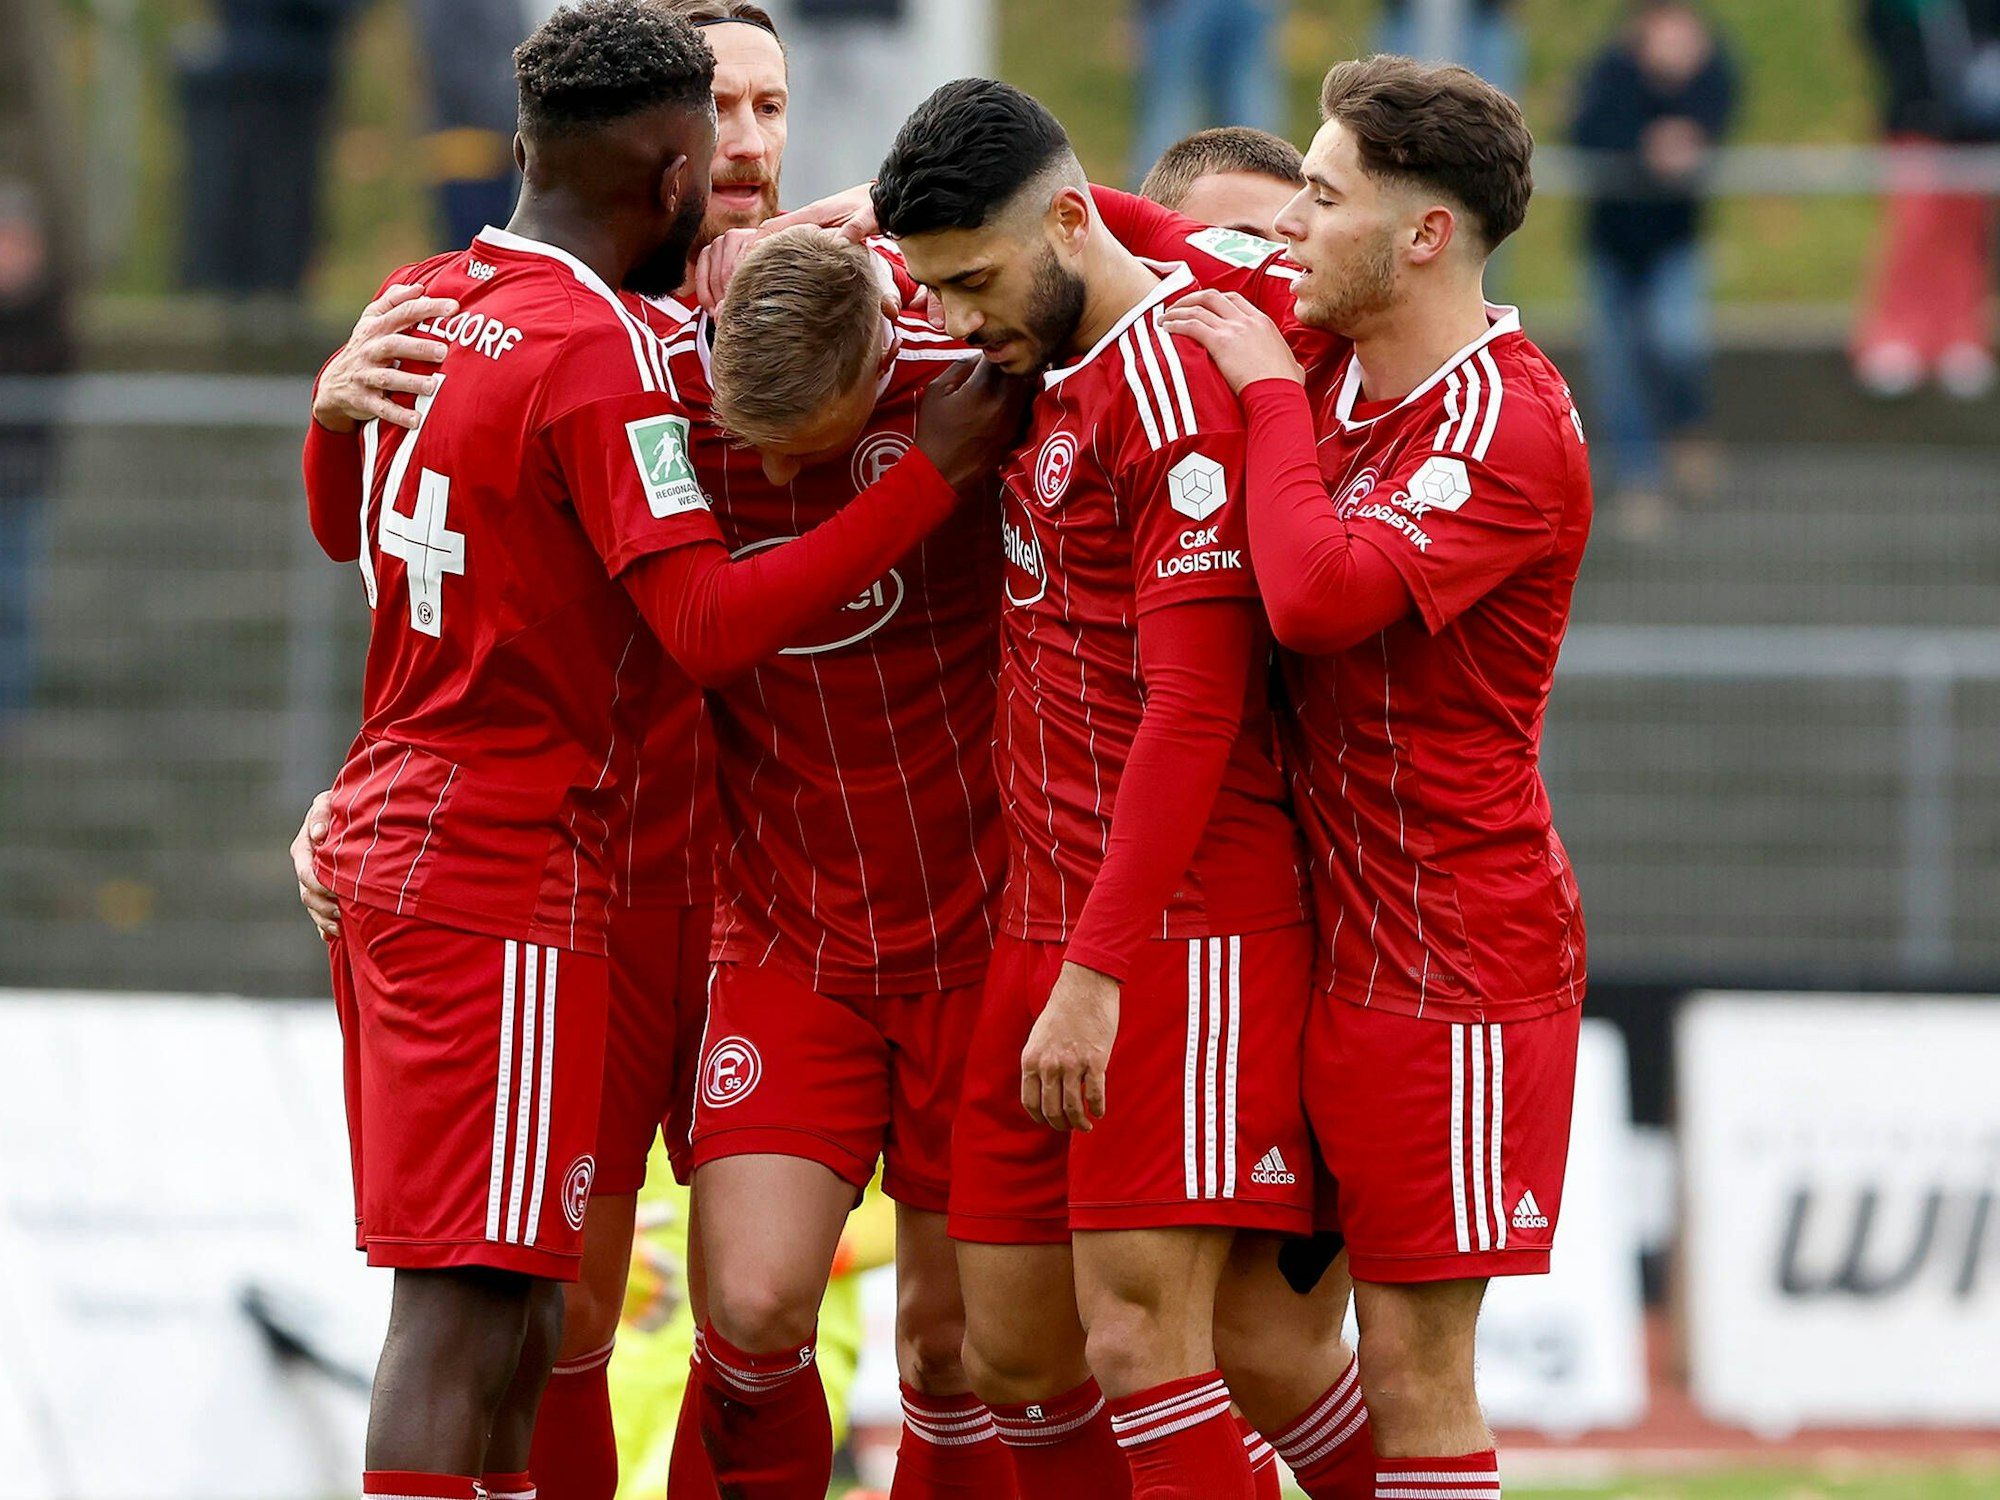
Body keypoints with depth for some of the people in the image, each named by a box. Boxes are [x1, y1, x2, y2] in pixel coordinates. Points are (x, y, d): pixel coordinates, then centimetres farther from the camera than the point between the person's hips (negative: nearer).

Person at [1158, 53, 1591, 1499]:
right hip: (1337, 933, 8)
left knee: (1412, 1366, -6)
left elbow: (1321, 597, -31)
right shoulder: (1334, 360, 7)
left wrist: (1271, 395, -18)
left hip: (1451, 965, -8)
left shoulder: (1511, 427, -17)